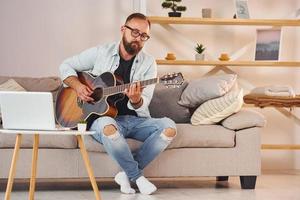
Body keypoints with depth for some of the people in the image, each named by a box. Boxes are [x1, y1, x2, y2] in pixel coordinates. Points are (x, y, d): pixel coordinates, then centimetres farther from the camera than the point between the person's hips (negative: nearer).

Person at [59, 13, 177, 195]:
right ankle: (138, 176, -20)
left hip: (135, 119, 3)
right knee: (107, 126, -40)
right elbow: (66, 66, 10)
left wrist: (136, 100, -29)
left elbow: (143, 104, -4)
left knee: (169, 127, -24)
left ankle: (127, 173, -13)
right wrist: (78, 86, -9)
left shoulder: (148, 63, 3)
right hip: (103, 117, -3)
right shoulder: (101, 53, 2)